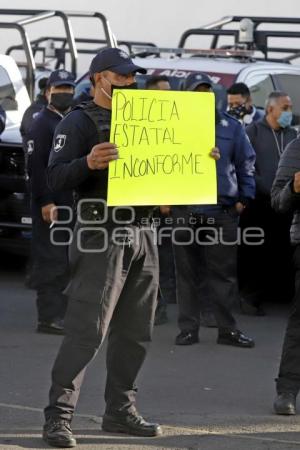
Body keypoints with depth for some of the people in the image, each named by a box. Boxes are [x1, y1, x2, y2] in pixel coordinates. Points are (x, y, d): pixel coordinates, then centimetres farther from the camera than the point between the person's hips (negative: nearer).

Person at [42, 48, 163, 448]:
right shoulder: (79, 122, -4)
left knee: (135, 332, 9)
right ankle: (58, 417, -10)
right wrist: (88, 163, -32)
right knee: (86, 330, -11)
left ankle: (120, 411, 18)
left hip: (142, 234, 7)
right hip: (101, 235, -7)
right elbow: (56, 178, -13)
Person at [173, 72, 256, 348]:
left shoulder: (231, 127, 8)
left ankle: (227, 329, 6)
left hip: (222, 211, 0)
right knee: (187, 273, 4)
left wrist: (244, 198, 7)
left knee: (224, 273, 1)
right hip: (185, 211, 0)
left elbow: (246, 163, 12)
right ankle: (189, 328, 10)